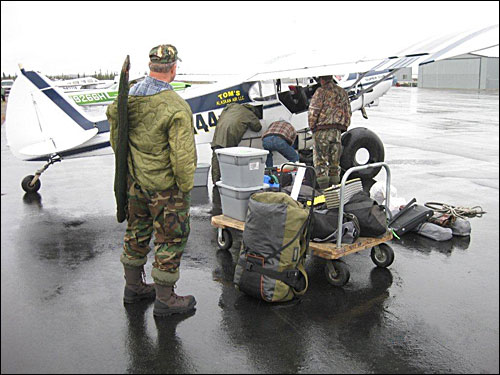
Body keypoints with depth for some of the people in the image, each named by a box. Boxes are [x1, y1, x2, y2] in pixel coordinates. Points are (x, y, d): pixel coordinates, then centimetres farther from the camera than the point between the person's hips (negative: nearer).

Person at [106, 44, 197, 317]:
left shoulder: (128, 97, 0)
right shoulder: (176, 108, -23)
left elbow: (116, 141, 10)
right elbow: (182, 155, -23)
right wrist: (186, 185, -9)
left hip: (135, 181, 8)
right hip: (165, 185, -7)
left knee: (137, 231, 21)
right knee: (170, 238, 6)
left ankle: (133, 287, 37)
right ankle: (164, 299, 17)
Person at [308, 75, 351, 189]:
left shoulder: (321, 92, -6)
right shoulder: (342, 92, 14)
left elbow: (313, 112, -11)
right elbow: (348, 112, 16)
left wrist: (312, 127, 1)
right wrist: (343, 127, 21)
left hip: (322, 130, -6)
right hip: (337, 130, 6)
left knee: (320, 159, -2)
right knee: (335, 160, 12)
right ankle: (334, 183, 16)